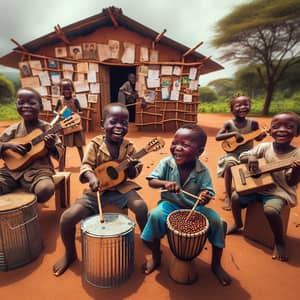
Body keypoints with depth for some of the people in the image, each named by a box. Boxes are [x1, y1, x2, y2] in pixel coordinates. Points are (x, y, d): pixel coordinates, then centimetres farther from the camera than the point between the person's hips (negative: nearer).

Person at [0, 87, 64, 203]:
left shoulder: (46, 128, 0)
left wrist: (52, 146, -20)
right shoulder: (14, 129, 8)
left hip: (38, 169, -2)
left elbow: (60, 152, 1)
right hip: (12, 169, 2)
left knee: (46, 189, -32)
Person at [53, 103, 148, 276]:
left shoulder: (128, 146, -3)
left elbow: (133, 175, 2)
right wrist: (92, 177, -33)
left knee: (141, 206, -26)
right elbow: (86, 166, -11)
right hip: (97, 190, 0)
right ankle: (70, 253, 19)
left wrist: (132, 167, -22)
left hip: (121, 188, 1)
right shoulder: (95, 144, -7)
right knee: (67, 217, -14)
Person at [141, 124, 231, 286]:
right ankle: (156, 256, 0)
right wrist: (165, 183, -36)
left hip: (195, 207, 1)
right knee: (155, 215, -30)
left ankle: (216, 264, 9)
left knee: (217, 222, -20)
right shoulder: (166, 163, -13)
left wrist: (205, 197, -39)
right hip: (170, 204, 0)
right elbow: (151, 181, -14)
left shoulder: (202, 171, -14)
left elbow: (207, 192, -14)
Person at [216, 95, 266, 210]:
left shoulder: (253, 123, 0)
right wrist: (234, 133, -22)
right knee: (229, 164, -33)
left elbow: (257, 138, 12)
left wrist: (263, 134, -11)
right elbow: (217, 137, -13)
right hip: (232, 153, -2)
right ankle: (228, 196, -18)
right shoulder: (229, 124, -5)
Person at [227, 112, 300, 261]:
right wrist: (250, 157, -24)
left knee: (270, 210, -30)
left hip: (279, 192, -4)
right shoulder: (264, 147, -4)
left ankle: (279, 242, 0)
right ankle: (238, 223, 19)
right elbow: (242, 156, -1)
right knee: (236, 196, -10)